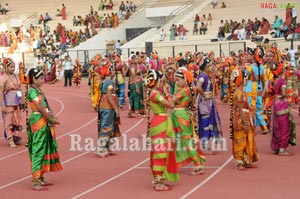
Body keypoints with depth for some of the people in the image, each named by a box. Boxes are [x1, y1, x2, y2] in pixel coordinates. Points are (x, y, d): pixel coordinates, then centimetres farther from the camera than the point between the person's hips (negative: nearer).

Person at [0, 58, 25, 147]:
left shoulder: (16, 76, 10)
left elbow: (20, 89, 16)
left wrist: (22, 101, 14)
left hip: (17, 101, 7)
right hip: (8, 102, -7)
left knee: (18, 120, 10)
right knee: (9, 121, -2)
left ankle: (16, 138, 19)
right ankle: (10, 140, 4)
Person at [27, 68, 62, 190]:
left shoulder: (39, 91, 14)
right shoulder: (32, 91, -14)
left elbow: (46, 107, 12)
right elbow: (40, 108, -19)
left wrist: (52, 118, -2)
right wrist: (51, 119, -12)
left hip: (45, 123, 9)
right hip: (38, 123, -9)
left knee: (45, 149, 13)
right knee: (38, 150, -8)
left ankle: (40, 178, 22)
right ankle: (36, 182, -5)